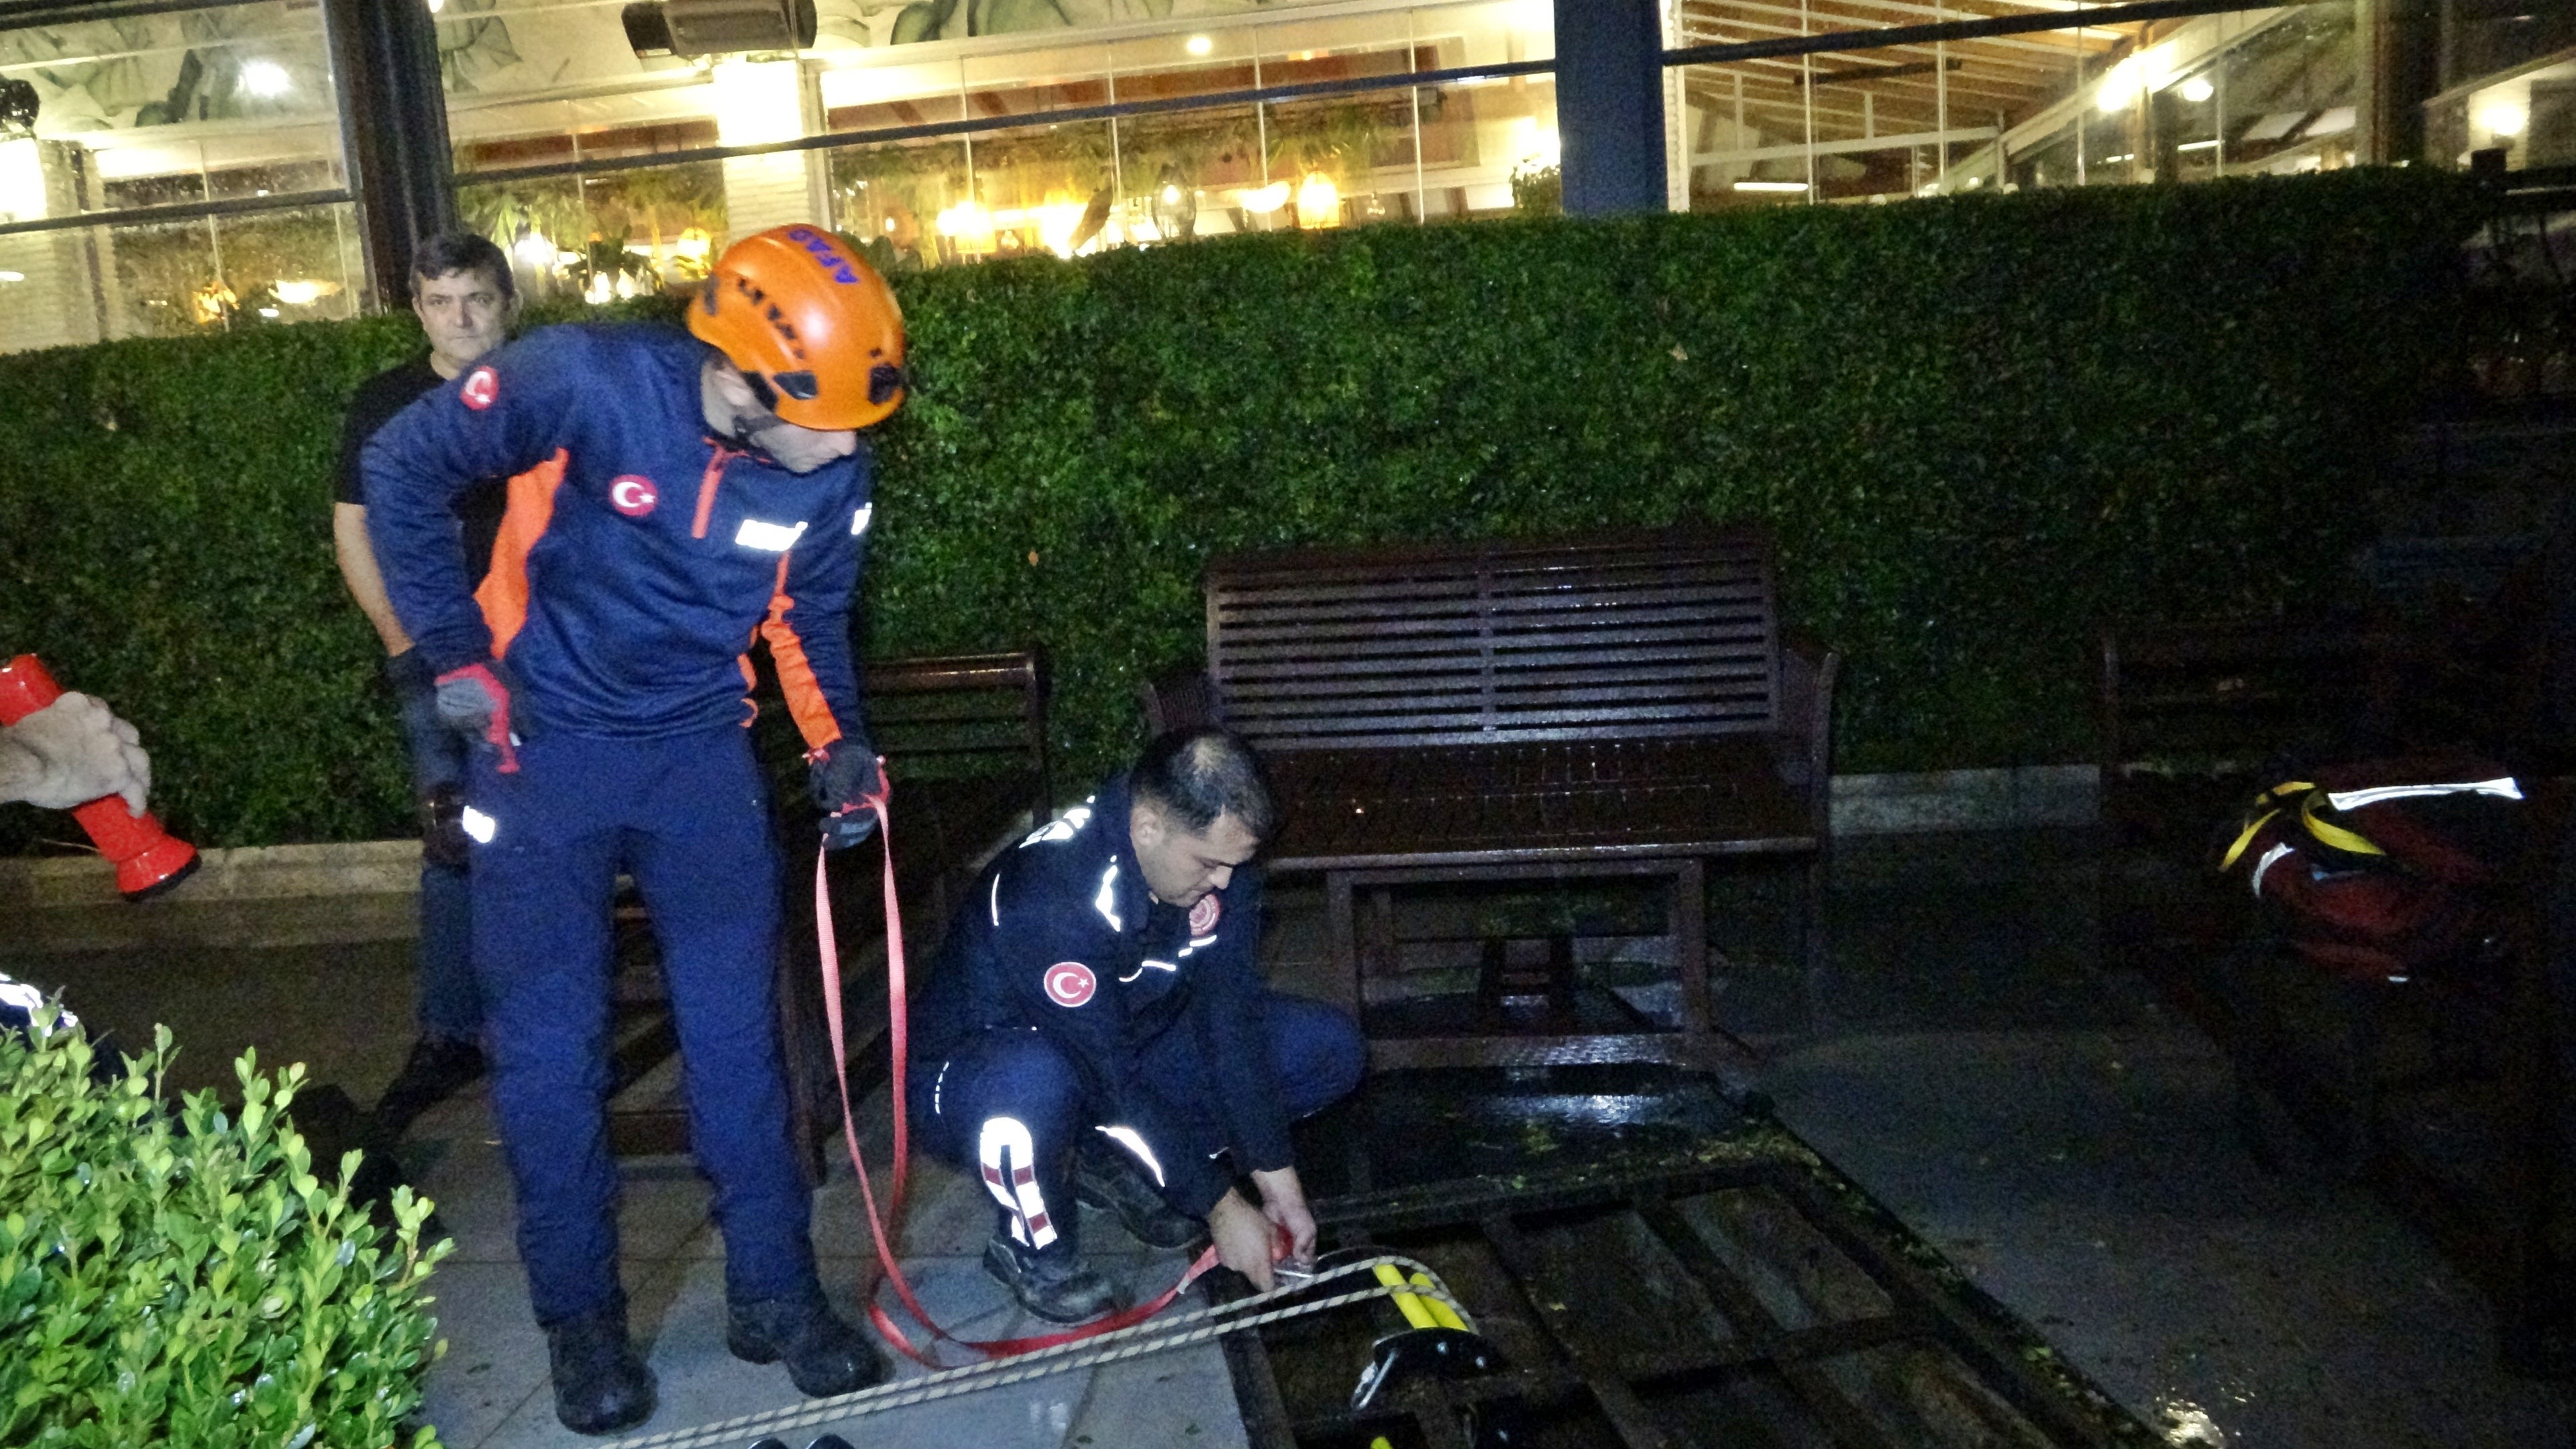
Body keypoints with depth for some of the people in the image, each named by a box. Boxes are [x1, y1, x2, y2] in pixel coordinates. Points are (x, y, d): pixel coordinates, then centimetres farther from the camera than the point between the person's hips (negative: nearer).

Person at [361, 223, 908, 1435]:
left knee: (735, 1024, 5)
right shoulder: (583, 382, -23)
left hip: (700, 751, 3)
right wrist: (457, 654, -10)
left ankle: (773, 1291, 20)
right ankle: (580, 1317, 21)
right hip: (545, 744, -2)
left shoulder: (834, 472, -10)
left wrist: (837, 745, -6)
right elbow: (400, 471, -10)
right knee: (549, 1041, 4)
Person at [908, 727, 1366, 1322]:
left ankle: (1118, 1162, 4)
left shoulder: (1218, 859, -15)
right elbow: (1111, 1077, -32)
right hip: (976, 1077, -6)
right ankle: (1035, 1246, -11)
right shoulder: (1047, 895, -35)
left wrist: (1277, 1181, -16)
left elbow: (1232, 1021, -13)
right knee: (1035, 1081, -44)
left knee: (1330, 1048, -8)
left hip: (1128, 1046, 6)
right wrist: (1220, 1206, -25)